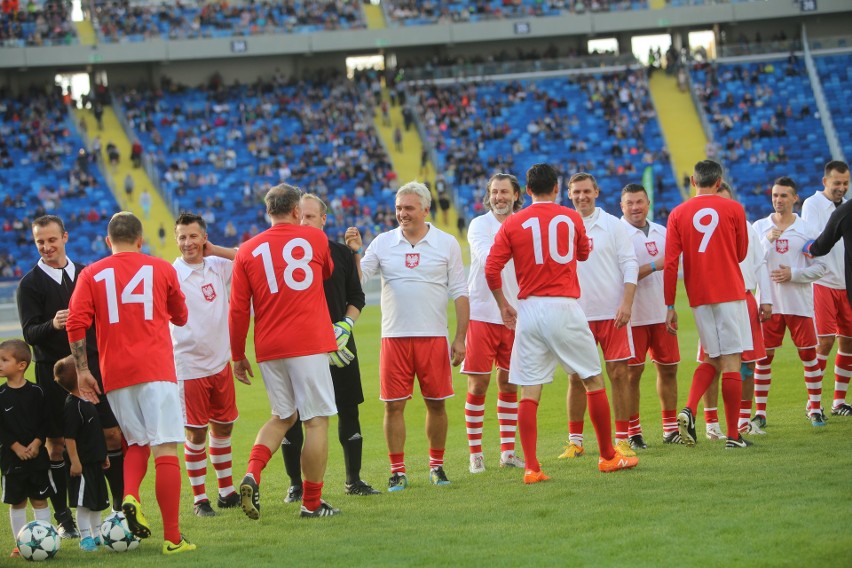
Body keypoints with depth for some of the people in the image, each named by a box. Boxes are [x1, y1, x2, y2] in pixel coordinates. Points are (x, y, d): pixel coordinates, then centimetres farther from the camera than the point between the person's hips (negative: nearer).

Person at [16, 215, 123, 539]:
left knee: (113, 435, -1)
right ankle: (63, 518, 6)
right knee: (56, 443, -1)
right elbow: (29, 333, -11)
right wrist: (52, 324, -30)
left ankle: (121, 505, 8)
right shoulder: (31, 284, -1)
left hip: (92, 365, 3)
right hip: (53, 370, -3)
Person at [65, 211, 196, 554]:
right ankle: (172, 537, -8)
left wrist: (82, 370, 1)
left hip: (115, 375, 2)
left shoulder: (91, 275, 6)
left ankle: (130, 496, -9)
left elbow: (76, 324, -4)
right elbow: (180, 317, 20)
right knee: (165, 449, -4)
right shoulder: (161, 269, 7)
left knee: (137, 443, 20)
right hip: (156, 370, -2)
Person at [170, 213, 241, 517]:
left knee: (223, 426, 14)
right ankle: (199, 498, 10)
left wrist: (215, 251, -4)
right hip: (189, 366, -5)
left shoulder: (217, 266, 3)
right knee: (195, 433, -1)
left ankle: (227, 491, 27)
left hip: (220, 362, 5)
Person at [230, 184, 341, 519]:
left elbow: (238, 310, 5)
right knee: (317, 420, 2)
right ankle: (311, 503, 2)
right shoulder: (315, 239, 2)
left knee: (283, 417, 18)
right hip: (310, 345, -3)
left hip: (268, 349, 4)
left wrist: (237, 356, 14)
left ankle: (252, 474, -5)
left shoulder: (247, 251, 5)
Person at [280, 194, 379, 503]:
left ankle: (353, 480, 19)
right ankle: (295, 484, 9)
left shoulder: (342, 253, 6)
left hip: (339, 344, 2)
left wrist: (346, 325, -4)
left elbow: (356, 297, 12)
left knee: (348, 409, 6)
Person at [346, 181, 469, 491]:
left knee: (436, 404, 5)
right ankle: (397, 471, 5)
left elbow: (459, 293, 3)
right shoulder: (383, 243, 6)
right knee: (394, 405, -2)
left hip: (434, 337, -1)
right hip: (394, 337, 1)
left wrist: (460, 338, -2)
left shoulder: (446, 244, 3)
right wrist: (354, 252, -16)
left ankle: (436, 465, 19)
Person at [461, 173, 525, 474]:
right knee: (478, 384, -1)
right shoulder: (480, 225, -3)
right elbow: (486, 258, -19)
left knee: (509, 383, 7)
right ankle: (475, 454, 6)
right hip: (482, 314, -4)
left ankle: (508, 451, 14)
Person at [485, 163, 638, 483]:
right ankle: (608, 457, 17)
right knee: (593, 381, 12)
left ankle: (531, 468, -4)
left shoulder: (512, 224, 2)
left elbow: (491, 269, -3)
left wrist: (503, 305, 11)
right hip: (564, 308, -1)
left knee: (529, 393, 2)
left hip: (529, 311, 1)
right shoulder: (571, 219, 4)